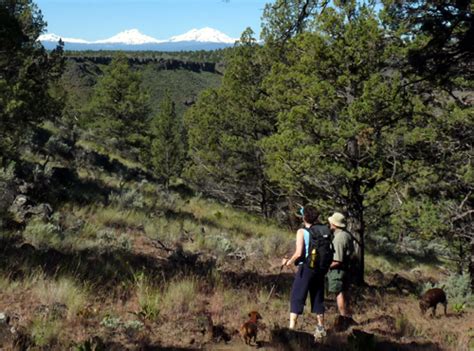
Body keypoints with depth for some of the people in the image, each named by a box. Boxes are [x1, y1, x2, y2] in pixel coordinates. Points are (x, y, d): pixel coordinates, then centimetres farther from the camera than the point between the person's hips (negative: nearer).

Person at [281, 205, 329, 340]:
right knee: (318, 298, 16)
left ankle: (291, 327, -3)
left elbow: (299, 253, -16)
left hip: (306, 268, -5)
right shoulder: (322, 230, 4)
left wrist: (289, 262, -1)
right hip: (320, 268, 5)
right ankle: (321, 328, 22)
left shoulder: (302, 231, -10)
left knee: (297, 297, 2)